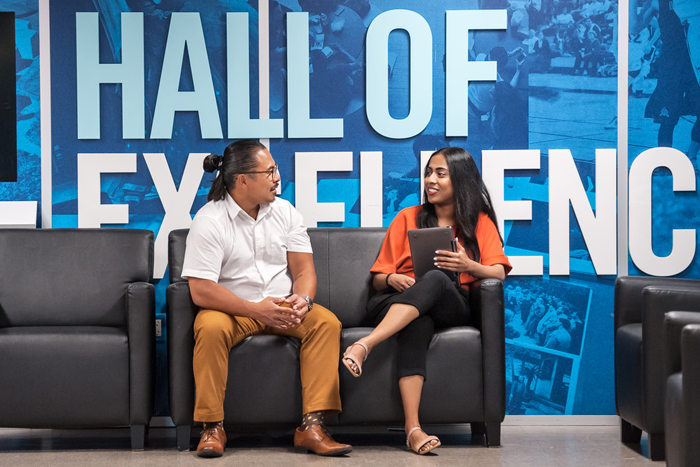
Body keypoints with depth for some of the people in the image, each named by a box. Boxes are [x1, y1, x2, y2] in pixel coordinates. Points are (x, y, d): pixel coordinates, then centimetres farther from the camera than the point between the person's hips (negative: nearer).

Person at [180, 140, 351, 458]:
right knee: (211, 328, -36)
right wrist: (256, 309, -26)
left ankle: (312, 426, -28)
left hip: (283, 307, 4)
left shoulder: (285, 212, 6)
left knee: (327, 322, -23)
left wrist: (302, 300, -21)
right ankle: (212, 428, -24)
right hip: (232, 309, -4)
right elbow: (201, 291, -18)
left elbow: (304, 270, 3)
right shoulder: (209, 220, -10)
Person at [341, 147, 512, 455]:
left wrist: (469, 266, -18)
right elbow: (377, 278, 17)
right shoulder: (408, 218, 20)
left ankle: (365, 345, -51)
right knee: (418, 322, -39)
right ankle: (412, 427, -52)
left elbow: (499, 274, 3)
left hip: (453, 307, 0)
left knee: (435, 279, -38)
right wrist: (392, 280, -7)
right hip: (399, 301, 1)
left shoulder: (480, 222, 17)